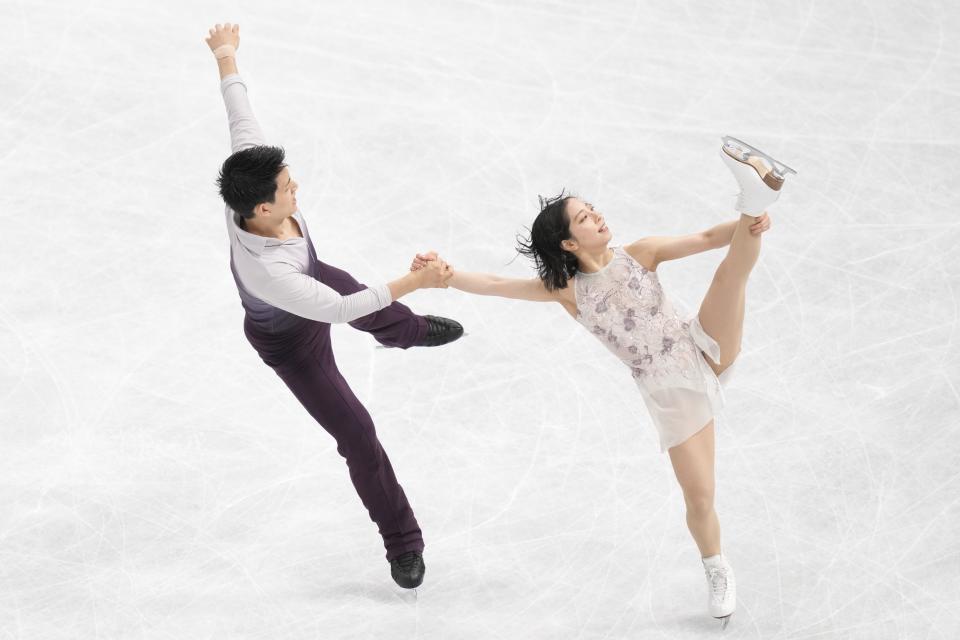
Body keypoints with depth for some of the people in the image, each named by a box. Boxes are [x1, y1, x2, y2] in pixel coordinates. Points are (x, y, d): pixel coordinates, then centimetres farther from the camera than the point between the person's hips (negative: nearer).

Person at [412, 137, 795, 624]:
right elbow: (494, 285, -5)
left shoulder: (639, 254, 0)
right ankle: (717, 571, 24)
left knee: (731, 271, -21)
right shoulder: (567, 290, -2)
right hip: (670, 392, -1)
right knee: (700, 498, -1)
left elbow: (704, 239, -10)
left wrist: (745, 226, -30)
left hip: (705, 352, 1)